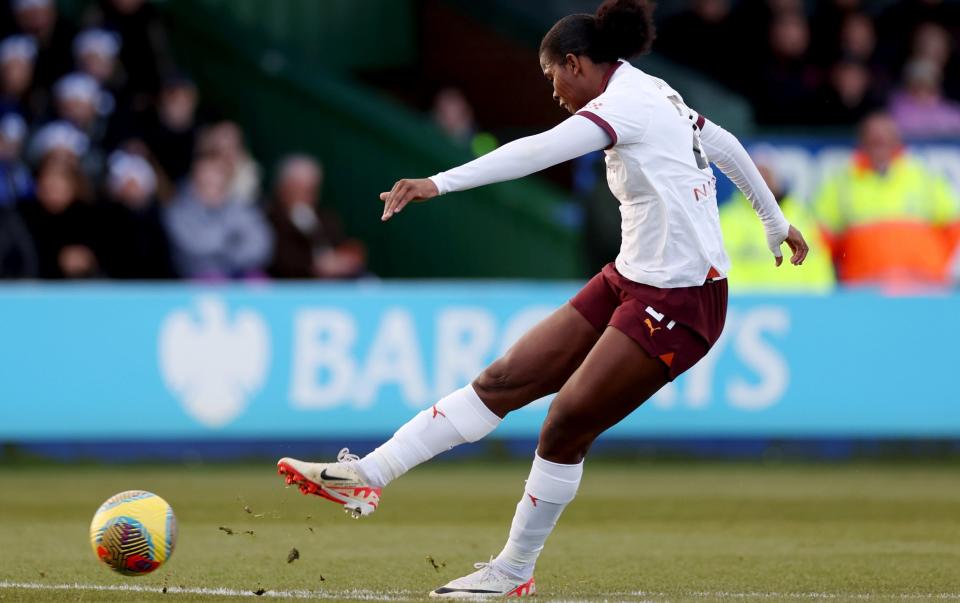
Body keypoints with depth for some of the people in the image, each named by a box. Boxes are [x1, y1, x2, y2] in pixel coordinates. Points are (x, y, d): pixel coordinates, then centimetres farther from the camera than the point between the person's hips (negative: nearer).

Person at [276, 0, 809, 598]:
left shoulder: (626, 102, -17)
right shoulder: (655, 93, 12)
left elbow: (540, 150, -32)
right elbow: (726, 145, 26)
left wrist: (439, 184, -40)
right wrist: (776, 223, 40)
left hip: (678, 303, -10)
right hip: (630, 281, 10)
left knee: (565, 427, -8)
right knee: (504, 380, 2)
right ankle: (367, 476, -1)